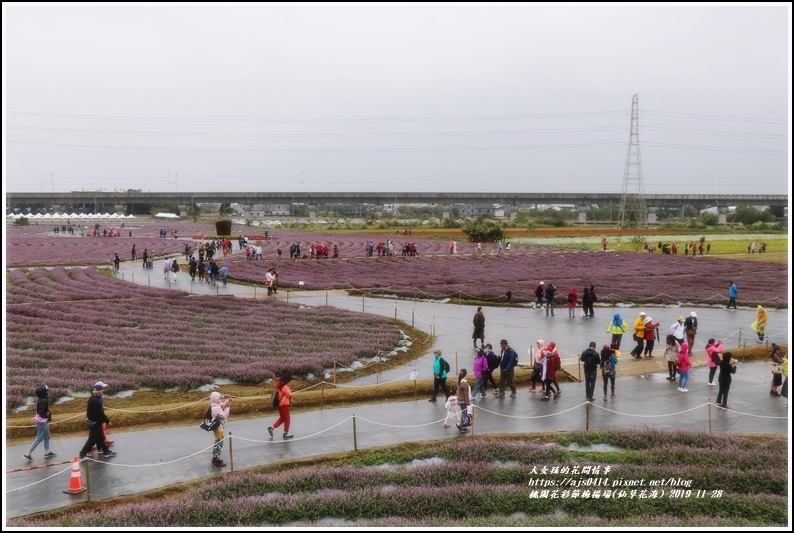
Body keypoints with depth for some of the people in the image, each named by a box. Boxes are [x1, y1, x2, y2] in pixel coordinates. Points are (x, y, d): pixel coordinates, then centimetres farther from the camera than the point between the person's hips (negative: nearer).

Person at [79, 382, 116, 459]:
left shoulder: (94, 398, 5)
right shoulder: (95, 401, -27)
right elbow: (100, 413, -24)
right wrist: (107, 421, -13)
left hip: (96, 422, 10)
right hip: (94, 423, -10)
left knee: (101, 437, 16)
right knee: (92, 439, 1)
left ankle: (106, 451, 25)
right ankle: (83, 454, 9)